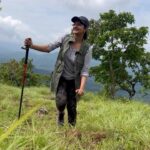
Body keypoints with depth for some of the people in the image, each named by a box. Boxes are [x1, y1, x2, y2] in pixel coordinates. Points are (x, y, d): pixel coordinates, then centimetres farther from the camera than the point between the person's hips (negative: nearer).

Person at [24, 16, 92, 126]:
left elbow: (85, 70, -16)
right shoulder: (65, 39, -9)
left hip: (74, 81, 0)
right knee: (61, 101, -22)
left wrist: (82, 87, -29)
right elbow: (49, 48, -2)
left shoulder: (87, 48, -14)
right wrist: (31, 45, -15)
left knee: (72, 108, 3)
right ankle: (61, 114, 13)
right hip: (60, 78, 0)